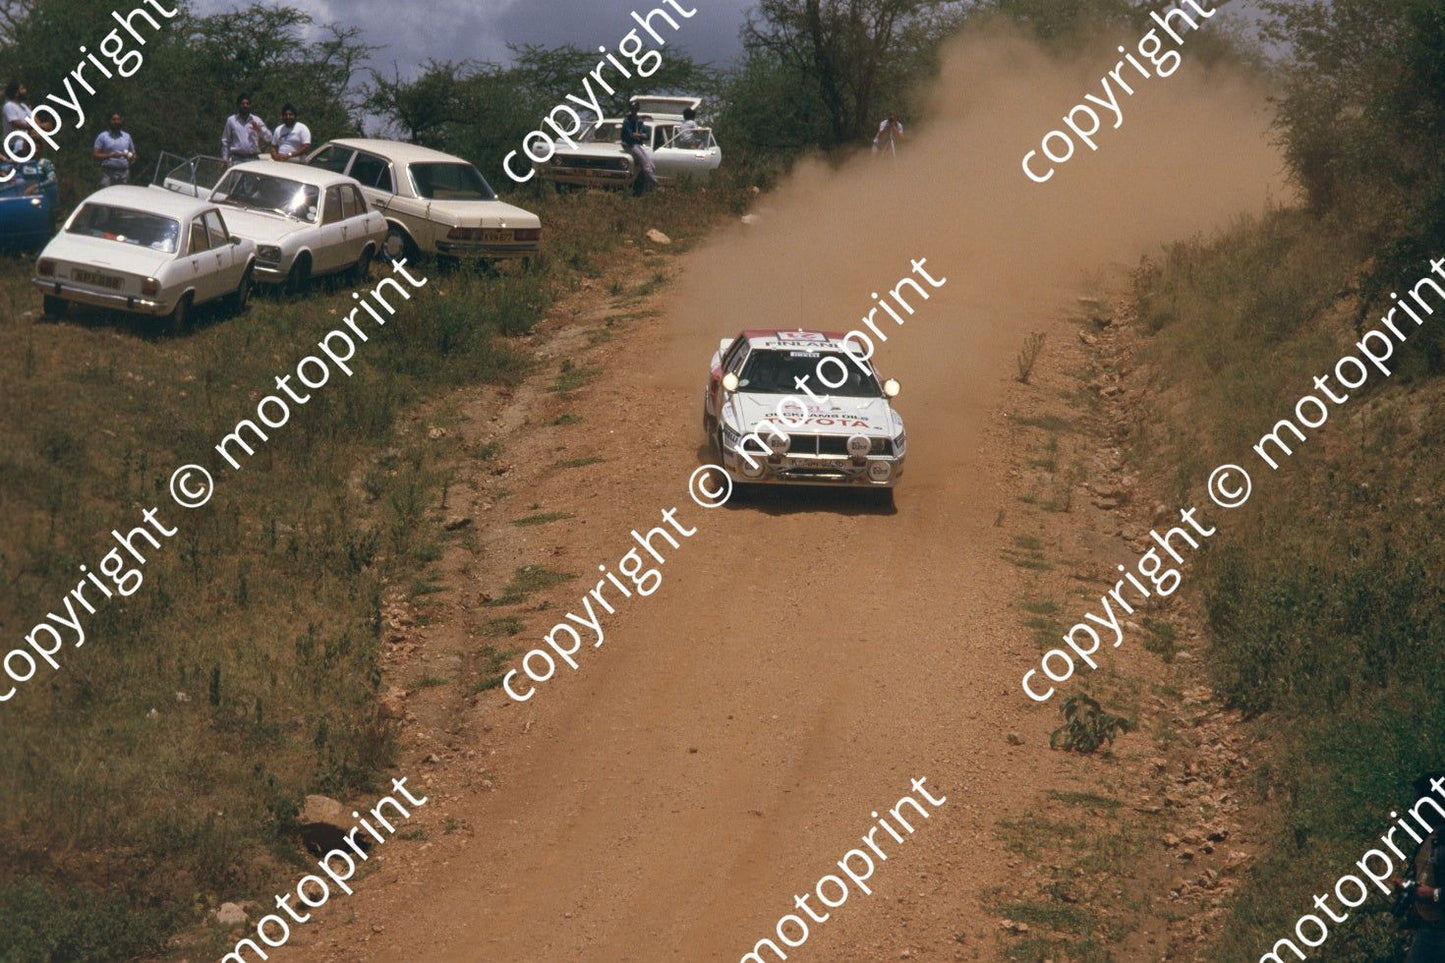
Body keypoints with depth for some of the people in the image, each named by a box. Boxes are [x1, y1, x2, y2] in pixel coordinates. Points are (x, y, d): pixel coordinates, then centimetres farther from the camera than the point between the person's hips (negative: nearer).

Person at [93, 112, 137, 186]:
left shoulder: (127, 136, 16)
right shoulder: (103, 136, 5)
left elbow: (133, 155, 21)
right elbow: (95, 155, -2)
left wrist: (130, 157, -4)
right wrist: (111, 155, -15)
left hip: (124, 173, 3)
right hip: (108, 172, -3)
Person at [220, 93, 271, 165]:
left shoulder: (256, 120, 10)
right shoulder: (231, 120, 9)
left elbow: (269, 139, 5)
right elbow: (225, 141, 12)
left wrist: (259, 129, -12)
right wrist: (225, 159, 7)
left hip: (253, 159, 1)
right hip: (237, 160, -1)